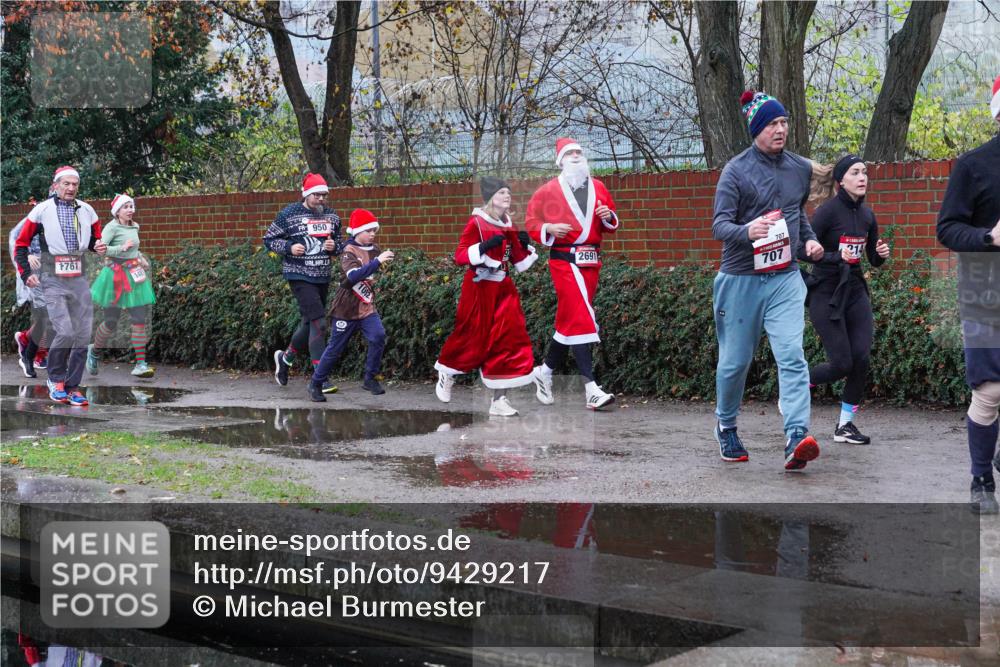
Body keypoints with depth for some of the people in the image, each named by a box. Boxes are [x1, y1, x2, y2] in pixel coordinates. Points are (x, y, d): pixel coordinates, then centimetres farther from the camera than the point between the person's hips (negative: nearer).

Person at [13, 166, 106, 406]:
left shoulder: (87, 211, 9)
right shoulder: (42, 210, -1)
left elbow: (96, 238, 24)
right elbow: (21, 244, 5)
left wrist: (99, 246, 0)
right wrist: (26, 274, -2)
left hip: (79, 279, 4)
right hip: (53, 280, -4)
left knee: (83, 335, 1)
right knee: (65, 331, -17)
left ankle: (72, 386, 13)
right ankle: (55, 379, 6)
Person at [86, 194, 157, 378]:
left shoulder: (134, 227, 11)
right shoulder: (112, 227, -10)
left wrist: (140, 258, 11)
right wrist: (122, 248, -24)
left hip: (134, 276, 6)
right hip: (116, 275, -6)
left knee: (140, 319, -5)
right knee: (111, 321, 1)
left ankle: (140, 364, -6)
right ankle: (94, 351, 30)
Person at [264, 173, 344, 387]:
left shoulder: (332, 216, 8)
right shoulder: (289, 214, -7)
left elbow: (340, 244, 19)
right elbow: (269, 239, 0)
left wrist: (334, 247, -4)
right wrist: (289, 247, -17)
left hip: (322, 278, 6)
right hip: (299, 276, -6)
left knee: (310, 323, 15)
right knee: (319, 323, -14)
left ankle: (285, 357, 39)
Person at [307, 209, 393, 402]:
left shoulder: (373, 249, 5)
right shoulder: (349, 251, -15)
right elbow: (353, 275, -33)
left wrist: (385, 259, -2)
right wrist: (377, 261, -38)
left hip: (367, 306, 5)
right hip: (347, 308, -5)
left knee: (378, 337, -16)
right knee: (335, 348, 4)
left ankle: (370, 379, -2)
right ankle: (316, 383, 21)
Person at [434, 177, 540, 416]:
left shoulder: (508, 226, 10)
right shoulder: (476, 223, -9)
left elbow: (520, 262, 17)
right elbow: (460, 256, -16)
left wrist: (524, 245, -2)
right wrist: (485, 245, -27)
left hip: (503, 290, 6)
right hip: (479, 289, -6)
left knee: (509, 339, -4)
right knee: (474, 339, 3)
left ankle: (499, 399, 0)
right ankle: (446, 375, 34)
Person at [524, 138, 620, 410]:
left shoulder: (598, 188, 13)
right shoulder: (548, 191, 1)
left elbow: (611, 225, 19)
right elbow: (531, 221, 3)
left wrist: (609, 217, -3)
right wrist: (549, 228, -16)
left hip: (591, 260, 5)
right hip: (564, 258, -5)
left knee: (569, 319, 10)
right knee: (580, 319, -13)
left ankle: (544, 371, 30)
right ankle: (591, 390, -16)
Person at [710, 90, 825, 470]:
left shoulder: (801, 168, 10)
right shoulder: (736, 170, -6)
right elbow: (719, 225, -13)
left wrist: (809, 241, 10)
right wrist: (746, 231, -34)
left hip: (785, 279, 3)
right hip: (741, 279, -3)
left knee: (792, 356, -15)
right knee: (735, 361, 8)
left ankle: (797, 437, -24)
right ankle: (726, 427, 32)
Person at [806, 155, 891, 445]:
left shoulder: (867, 215, 7)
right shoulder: (827, 211, -12)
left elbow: (874, 260, 16)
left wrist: (881, 254, -6)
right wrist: (837, 257, -27)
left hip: (855, 291, 6)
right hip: (826, 294, -6)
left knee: (861, 359, -4)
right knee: (842, 364, -8)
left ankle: (845, 425, 9)